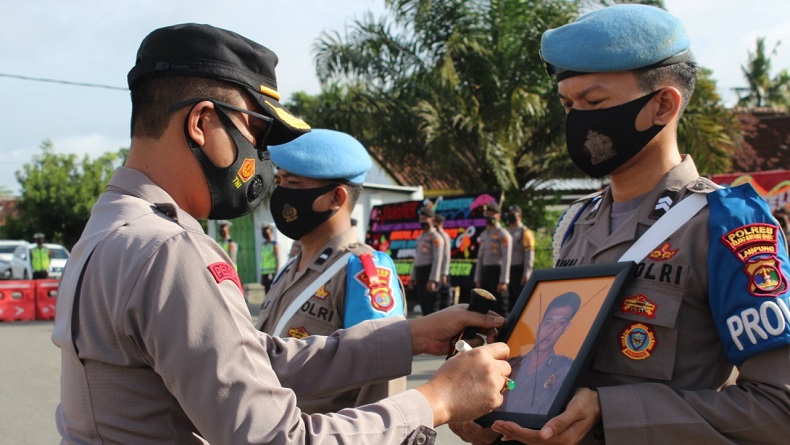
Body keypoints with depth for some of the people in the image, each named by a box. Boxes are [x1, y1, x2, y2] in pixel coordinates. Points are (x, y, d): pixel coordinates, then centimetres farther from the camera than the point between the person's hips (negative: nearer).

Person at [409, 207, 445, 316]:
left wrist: (433, 280, -23)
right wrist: (412, 278, 17)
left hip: (430, 274, -9)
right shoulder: (420, 237, 19)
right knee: (424, 306, 10)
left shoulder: (436, 237, -8)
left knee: (432, 306, -8)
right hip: (420, 275, 9)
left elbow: (437, 260, -16)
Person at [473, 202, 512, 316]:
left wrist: (503, 281, -20)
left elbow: (506, 259, -14)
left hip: (497, 272, -8)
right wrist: (477, 279, 13)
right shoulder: (483, 235, 16)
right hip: (485, 273, 8)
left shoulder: (503, 234, -8)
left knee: (500, 306, -6)